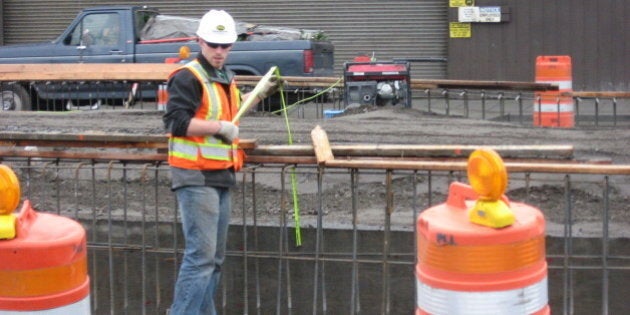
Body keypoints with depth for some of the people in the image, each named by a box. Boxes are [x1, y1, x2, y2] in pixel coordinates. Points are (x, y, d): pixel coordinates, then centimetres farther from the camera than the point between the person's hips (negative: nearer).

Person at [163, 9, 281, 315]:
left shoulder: (223, 76, 17)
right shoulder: (188, 77, -13)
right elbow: (176, 122, -23)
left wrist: (260, 94, 32)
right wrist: (219, 127, -25)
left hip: (220, 176, 10)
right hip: (196, 178, -10)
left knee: (215, 258, 14)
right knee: (201, 255, -15)